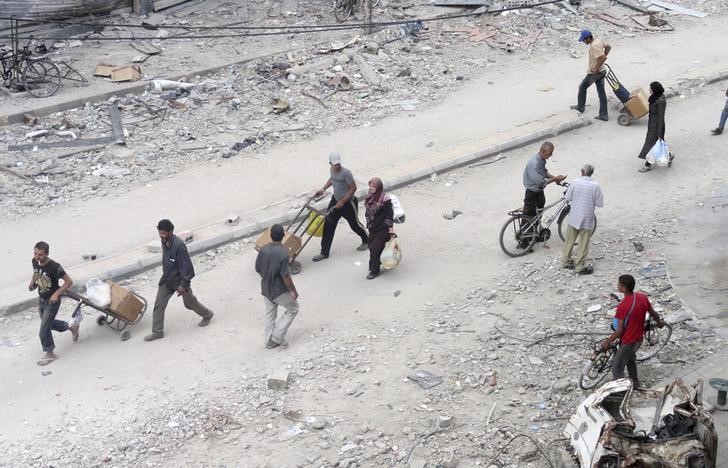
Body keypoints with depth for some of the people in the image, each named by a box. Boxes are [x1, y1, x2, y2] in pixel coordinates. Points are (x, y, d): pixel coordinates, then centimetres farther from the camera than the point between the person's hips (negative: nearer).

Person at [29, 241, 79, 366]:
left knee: (44, 331, -1)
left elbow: (69, 281, -22)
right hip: (41, 299, 7)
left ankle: (50, 354, 22)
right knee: (48, 323, 26)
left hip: (52, 302, -7)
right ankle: (72, 327, 49)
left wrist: (56, 294, -29)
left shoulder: (54, 267, -30)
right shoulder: (35, 261, -10)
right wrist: (32, 283, -5)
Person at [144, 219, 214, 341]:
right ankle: (157, 332, 14)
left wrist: (183, 285, -24)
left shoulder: (179, 245, -29)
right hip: (166, 280, 7)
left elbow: (186, 266, -25)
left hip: (179, 280, -7)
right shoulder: (164, 242, -3)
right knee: (158, 305, 3)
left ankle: (207, 315, 40)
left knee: (190, 302, 14)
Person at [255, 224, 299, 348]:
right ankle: (278, 335, 11)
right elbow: (285, 275, -23)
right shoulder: (283, 252, -24)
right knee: (293, 309, 16)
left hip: (266, 289, 6)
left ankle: (270, 341, 29)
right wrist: (293, 290, -11)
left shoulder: (263, 249, -6)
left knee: (270, 314, 20)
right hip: (280, 290, -6)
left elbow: (258, 269, 4)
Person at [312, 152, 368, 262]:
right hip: (336, 200, 6)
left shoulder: (346, 173, -27)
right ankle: (324, 252, 9)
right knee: (328, 225, 1)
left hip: (348, 203, -6)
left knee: (354, 224, 14)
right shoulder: (332, 170, -5)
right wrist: (323, 189, 10)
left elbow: (353, 188, -23)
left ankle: (366, 241, 44)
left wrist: (342, 201, -25)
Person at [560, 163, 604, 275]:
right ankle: (580, 266, 15)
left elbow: (568, 197, 0)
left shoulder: (574, 182, -10)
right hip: (587, 219, -3)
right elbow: (600, 203, -11)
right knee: (583, 243, 8)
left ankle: (566, 261, 32)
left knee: (569, 240, 19)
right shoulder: (595, 186, -17)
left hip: (574, 217, 3)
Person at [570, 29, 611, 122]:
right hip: (602, 71, 9)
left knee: (582, 87, 14)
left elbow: (603, 57, -33)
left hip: (594, 73, -9)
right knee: (601, 92, 9)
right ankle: (604, 115, 10)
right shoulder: (599, 41, 4)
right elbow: (608, 47, 20)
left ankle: (580, 107, 30)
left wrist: (596, 68, -25)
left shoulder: (593, 46, -25)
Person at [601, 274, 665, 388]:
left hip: (628, 342, -8)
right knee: (630, 359, 33)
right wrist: (659, 323, 26)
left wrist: (607, 342, -11)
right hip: (639, 339, 8)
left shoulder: (623, 306, -30)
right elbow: (654, 313, 5)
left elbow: (619, 330, -25)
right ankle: (635, 383, 49)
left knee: (617, 369, 8)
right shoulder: (643, 297, -11)